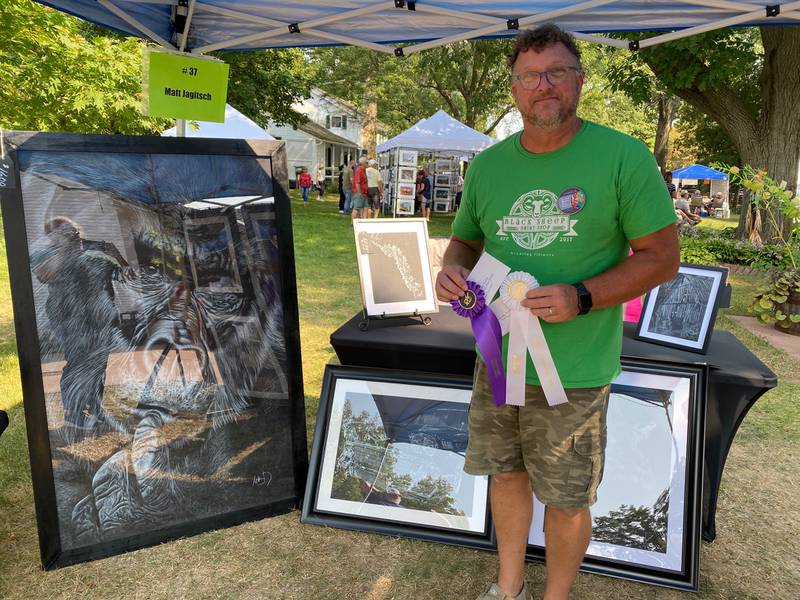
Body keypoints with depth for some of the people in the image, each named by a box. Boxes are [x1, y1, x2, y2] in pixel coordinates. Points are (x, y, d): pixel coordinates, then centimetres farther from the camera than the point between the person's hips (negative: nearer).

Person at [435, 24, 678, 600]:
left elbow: (662, 257, -8)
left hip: (573, 372, -4)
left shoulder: (624, 157, -10)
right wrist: (451, 271, -10)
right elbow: (464, 240, 14)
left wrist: (580, 298, -23)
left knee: (566, 501, 11)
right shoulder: (488, 164, 4)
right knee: (505, 473, 20)